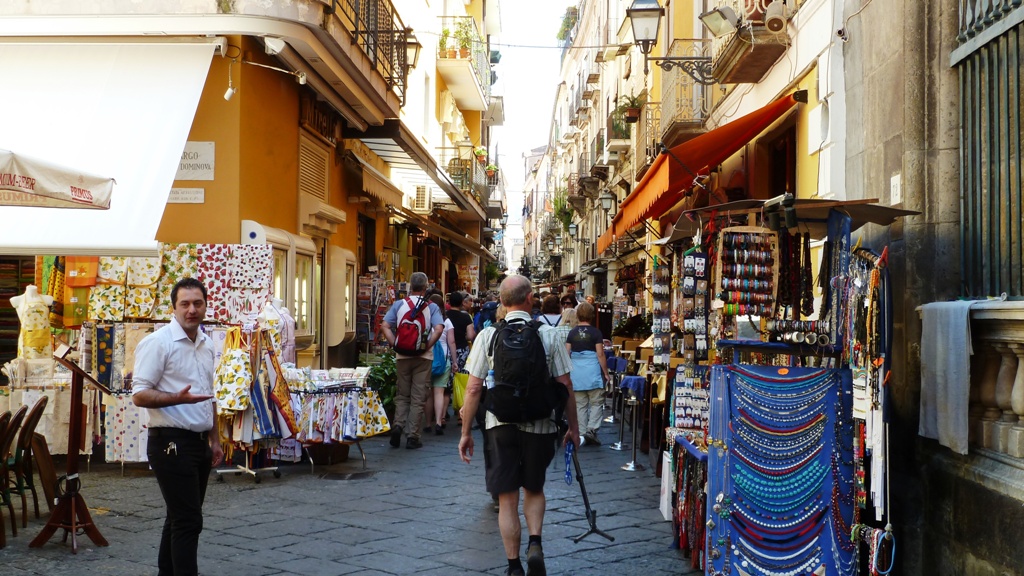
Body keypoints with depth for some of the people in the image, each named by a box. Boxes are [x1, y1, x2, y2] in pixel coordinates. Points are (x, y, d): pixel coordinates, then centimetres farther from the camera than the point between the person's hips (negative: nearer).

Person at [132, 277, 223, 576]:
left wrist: (214, 440, 20)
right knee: (188, 521, -9)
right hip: (171, 442, -8)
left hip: (199, 442, 8)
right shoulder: (158, 342, -12)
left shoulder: (206, 344, 12)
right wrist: (178, 398, -30)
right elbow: (139, 395, -15)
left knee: (180, 518, 15)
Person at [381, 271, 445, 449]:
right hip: (423, 357, -1)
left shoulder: (399, 304, 2)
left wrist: (395, 345, -3)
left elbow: (385, 326, -5)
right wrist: (427, 346, -7)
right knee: (418, 398, 4)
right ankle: (413, 437, 5)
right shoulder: (431, 306, -3)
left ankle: (398, 425, -5)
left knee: (402, 395, 15)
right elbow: (439, 328, -17)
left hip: (402, 356, 2)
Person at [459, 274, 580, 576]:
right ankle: (535, 543, 2)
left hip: (500, 425, 0)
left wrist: (466, 432, 6)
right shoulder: (549, 335, -4)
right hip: (539, 425, 1)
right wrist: (573, 427, 11)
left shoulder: (488, 335, -4)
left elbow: (473, 389, -4)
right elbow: (565, 385, -1)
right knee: (534, 489, 22)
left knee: (507, 498, 9)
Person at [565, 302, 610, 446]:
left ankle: (581, 433, 10)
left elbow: (566, 354, 5)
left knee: (580, 404, 8)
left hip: (576, 373, 3)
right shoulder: (595, 332, -5)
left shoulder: (572, 332, 4)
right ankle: (591, 430, -8)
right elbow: (600, 354, -7)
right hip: (592, 372, -3)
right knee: (596, 403, 5)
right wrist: (606, 372, 2)